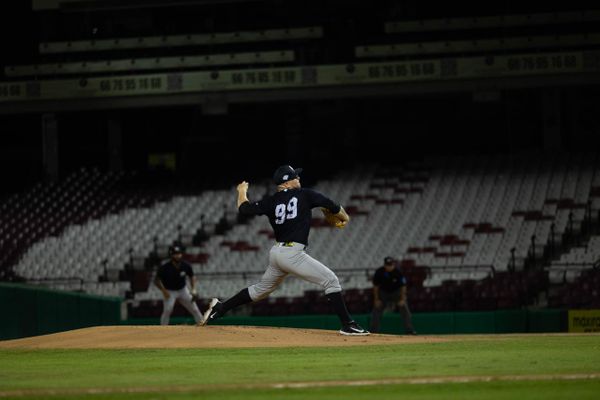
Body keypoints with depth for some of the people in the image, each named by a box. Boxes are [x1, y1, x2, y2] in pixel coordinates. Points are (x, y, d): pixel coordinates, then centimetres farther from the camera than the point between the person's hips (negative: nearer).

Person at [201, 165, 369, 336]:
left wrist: (242, 191, 35)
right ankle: (347, 324, -12)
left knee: (261, 289, 25)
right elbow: (332, 206, 1)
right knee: (331, 280, -5)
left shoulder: (271, 201, 9)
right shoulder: (305, 195, -3)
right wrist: (345, 217, 23)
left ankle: (220, 308, 28)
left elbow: (244, 208, 13)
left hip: (276, 253, 7)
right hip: (293, 254, -7)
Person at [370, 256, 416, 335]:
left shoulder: (398, 272, -24)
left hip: (397, 292, -1)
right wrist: (376, 299, -9)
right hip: (383, 292, 2)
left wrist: (402, 299, -18)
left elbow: (403, 286, -15)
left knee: (404, 309, -11)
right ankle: (373, 331, 4)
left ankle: (410, 330, -9)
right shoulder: (379, 272, -20)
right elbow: (375, 286, -9)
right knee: (377, 310, -4)